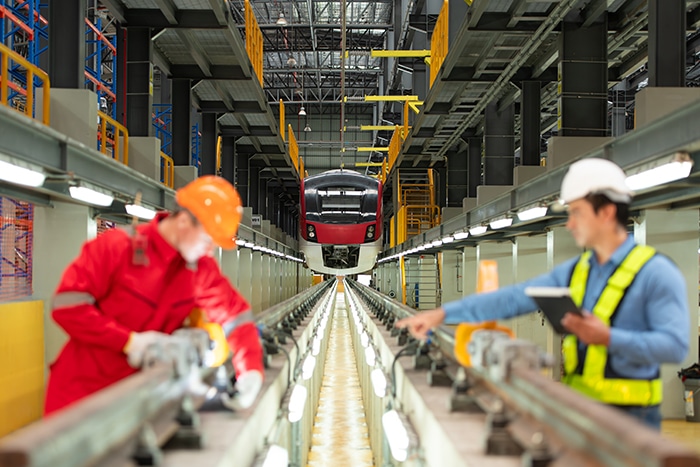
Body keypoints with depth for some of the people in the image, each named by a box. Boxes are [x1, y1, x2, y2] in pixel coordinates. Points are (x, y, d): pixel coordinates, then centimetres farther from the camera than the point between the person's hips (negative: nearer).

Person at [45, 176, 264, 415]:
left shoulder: (202, 270, -1)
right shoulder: (115, 247, -13)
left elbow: (237, 317, -1)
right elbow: (67, 305, -18)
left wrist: (251, 372, -19)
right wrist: (129, 340, -24)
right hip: (81, 390, -3)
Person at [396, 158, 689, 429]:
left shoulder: (656, 273, -9)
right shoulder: (574, 272, 10)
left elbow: (675, 345, -17)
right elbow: (512, 299, 6)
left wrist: (609, 338, -24)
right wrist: (443, 314, 1)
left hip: (630, 416, -6)